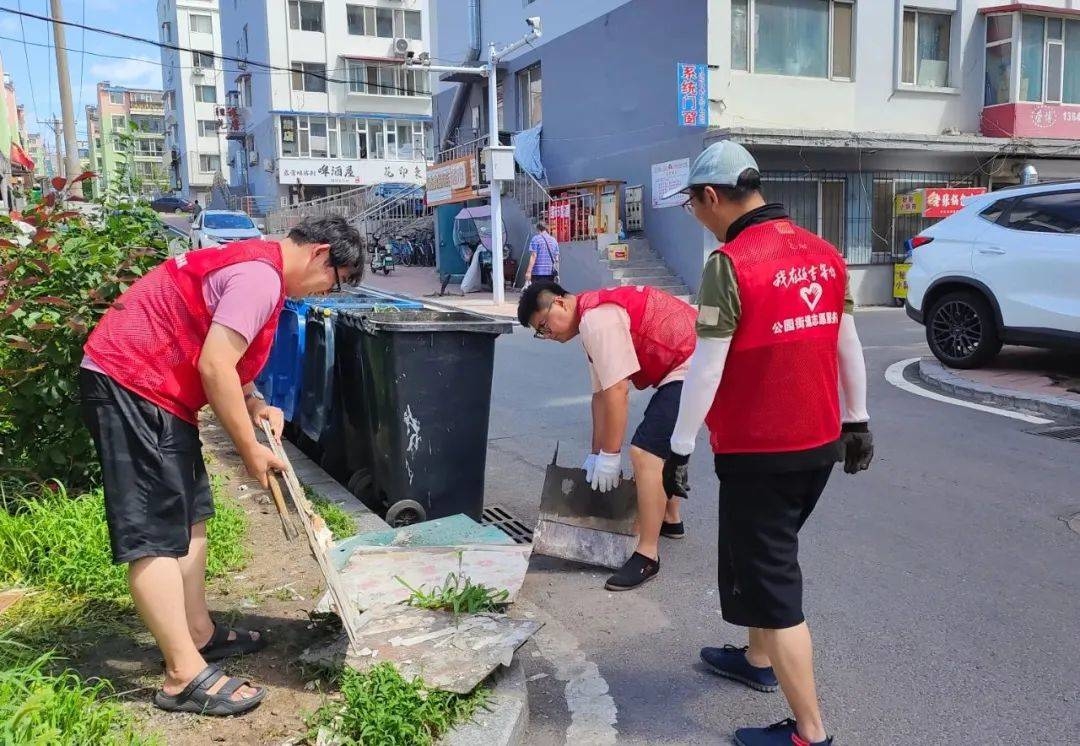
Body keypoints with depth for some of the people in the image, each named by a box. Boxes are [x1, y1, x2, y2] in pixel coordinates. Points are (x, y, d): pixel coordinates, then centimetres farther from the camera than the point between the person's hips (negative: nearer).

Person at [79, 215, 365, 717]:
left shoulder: (256, 263, 15)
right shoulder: (261, 275, -18)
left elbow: (225, 357, 19)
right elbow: (214, 368, -23)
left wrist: (255, 406, 3)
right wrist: (252, 451, -14)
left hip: (150, 385, 11)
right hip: (129, 381, -11)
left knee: (189, 515, 15)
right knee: (155, 534, -9)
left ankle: (200, 634, 25)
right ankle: (185, 676, -5)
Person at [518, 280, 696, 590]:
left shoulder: (597, 319, -18)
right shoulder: (594, 319, 14)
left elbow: (617, 392, -21)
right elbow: (601, 393, 16)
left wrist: (609, 457, -14)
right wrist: (596, 454, 16)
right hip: (684, 370, 11)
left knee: (645, 451, -18)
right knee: (661, 444, 27)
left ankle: (647, 556, -12)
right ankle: (669, 519, 44)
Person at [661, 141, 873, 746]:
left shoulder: (730, 263, -19)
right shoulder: (825, 254, 4)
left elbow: (707, 368, -18)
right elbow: (848, 346, 10)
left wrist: (681, 448, -10)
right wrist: (857, 421, 20)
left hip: (758, 451, -8)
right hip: (822, 442, 8)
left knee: (769, 579, 4)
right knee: (766, 558, 26)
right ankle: (758, 660, 44)